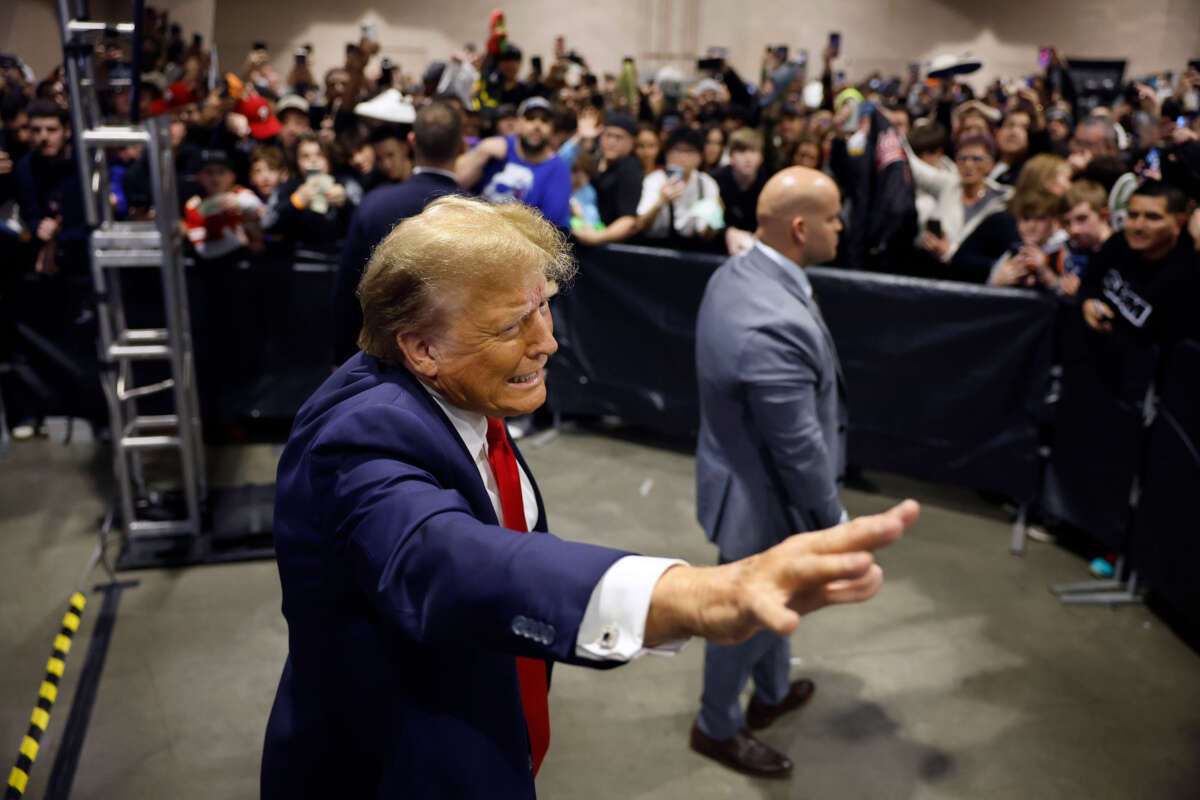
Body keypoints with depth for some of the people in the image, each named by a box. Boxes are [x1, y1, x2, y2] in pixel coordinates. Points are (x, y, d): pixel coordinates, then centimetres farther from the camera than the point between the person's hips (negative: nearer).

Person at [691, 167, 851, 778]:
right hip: (763, 495, -9)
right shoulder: (778, 324, -38)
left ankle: (772, 692, 54)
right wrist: (834, 518, -11)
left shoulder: (736, 273, -6)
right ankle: (717, 727, 40)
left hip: (745, 468, 9)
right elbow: (799, 447, -28)